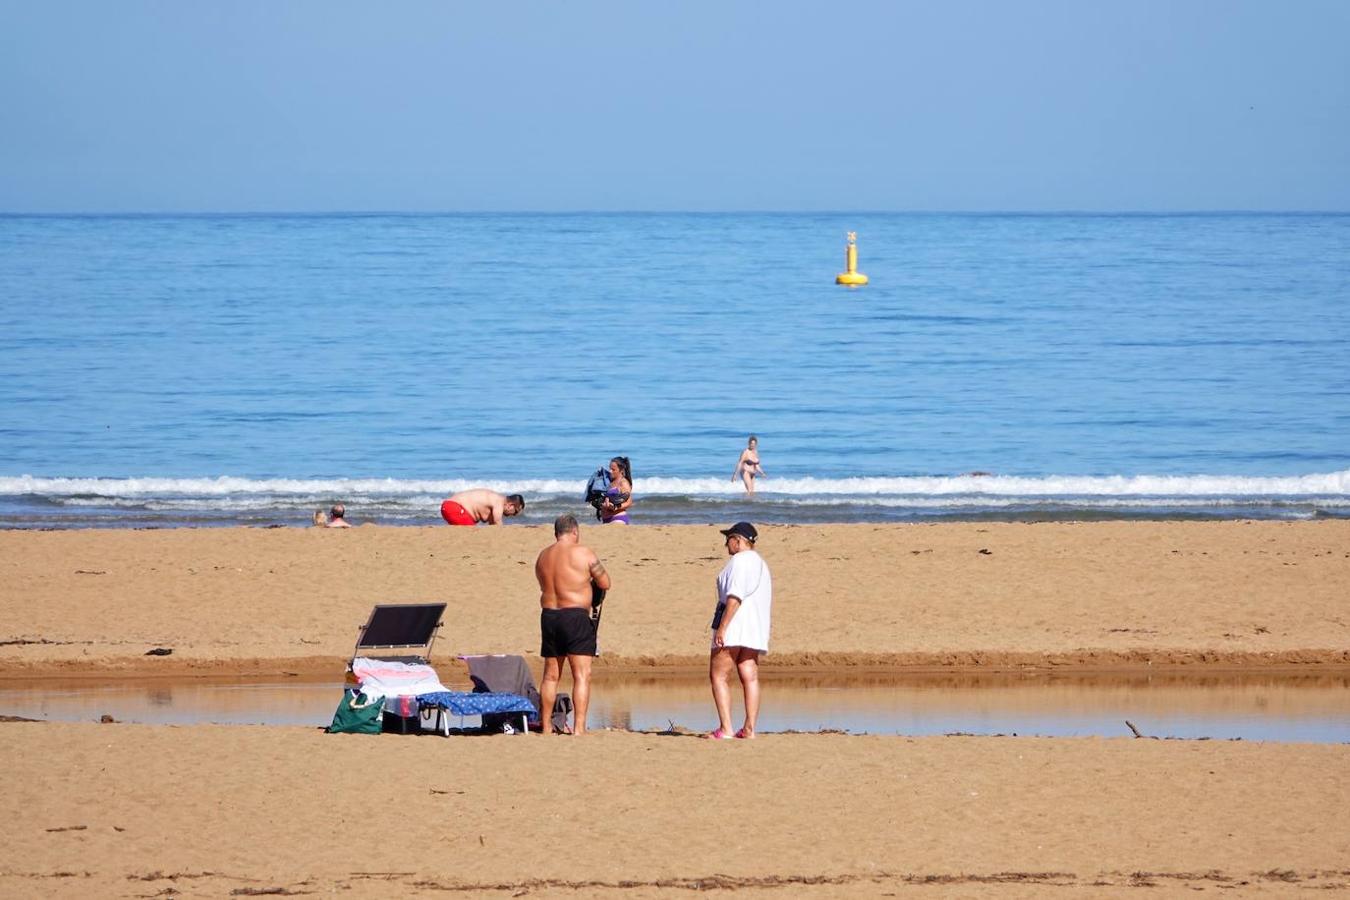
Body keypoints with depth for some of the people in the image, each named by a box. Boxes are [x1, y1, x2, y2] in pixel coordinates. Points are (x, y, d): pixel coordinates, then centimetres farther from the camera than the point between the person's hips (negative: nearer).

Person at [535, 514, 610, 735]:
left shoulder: (543, 557, 10)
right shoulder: (583, 553, -7)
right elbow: (605, 583, -2)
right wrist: (590, 579, 19)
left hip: (549, 616, 6)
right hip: (576, 616, -6)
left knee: (550, 675, 14)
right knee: (582, 675, -5)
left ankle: (546, 726, 20)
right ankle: (579, 727, -14)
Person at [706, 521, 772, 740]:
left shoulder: (740, 561, -10)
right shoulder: (761, 564, 21)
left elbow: (735, 597, -20)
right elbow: (767, 601, 22)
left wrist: (722, 627, -22)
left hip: (734, 626, -9)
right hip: (756, 630, 9)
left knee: (718, 675, -6)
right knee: (750, 678, 5)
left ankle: (725, 728, -14)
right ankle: (749, 728, 0)